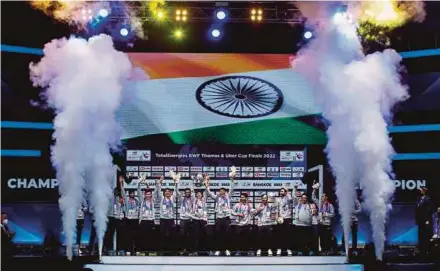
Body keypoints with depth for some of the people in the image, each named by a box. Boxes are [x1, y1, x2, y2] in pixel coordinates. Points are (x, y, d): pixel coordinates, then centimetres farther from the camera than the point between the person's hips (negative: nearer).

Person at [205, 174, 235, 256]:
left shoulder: (228, 197, 8)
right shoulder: (217, 198, 8)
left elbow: (231, 189, -1)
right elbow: (209, 193, -2)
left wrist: (232, 180, -13)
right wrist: (206, 186, -17)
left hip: (226, 218, 0)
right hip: (218, 218, 0)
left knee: (226, 234, 2)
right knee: (218, 235, 1)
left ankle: (226, 249, 11)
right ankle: (218, 249, 9)